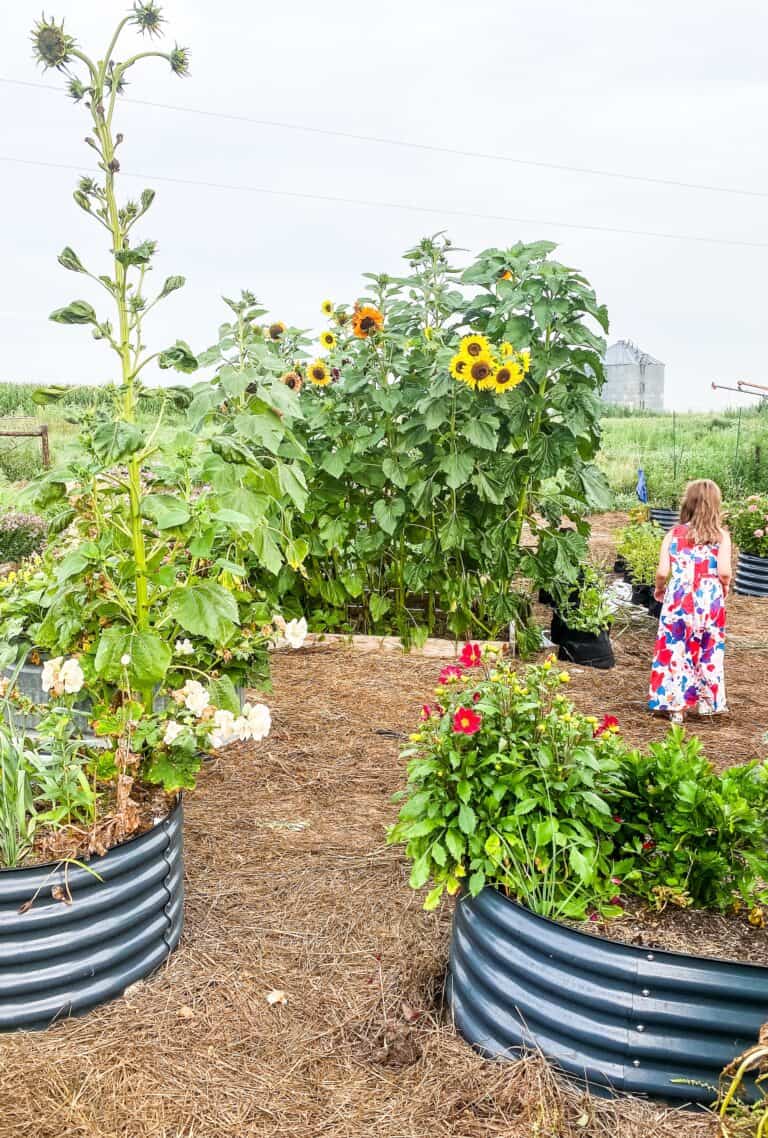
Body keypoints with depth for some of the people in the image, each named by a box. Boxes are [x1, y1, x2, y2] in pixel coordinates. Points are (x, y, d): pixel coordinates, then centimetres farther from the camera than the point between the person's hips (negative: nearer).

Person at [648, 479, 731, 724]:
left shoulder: (674, 534, 0)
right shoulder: (721, 536, -2)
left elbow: (662, 572, -6)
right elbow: (724, 572, -13)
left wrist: (659, 589, 14)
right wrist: (724, 590, 8)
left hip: (678, 601, 0)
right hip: (710, 601, 0)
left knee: (676, 652, 8)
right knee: (709, 652, 16)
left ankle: (676, 707, 11)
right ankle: (707, 703, 25)